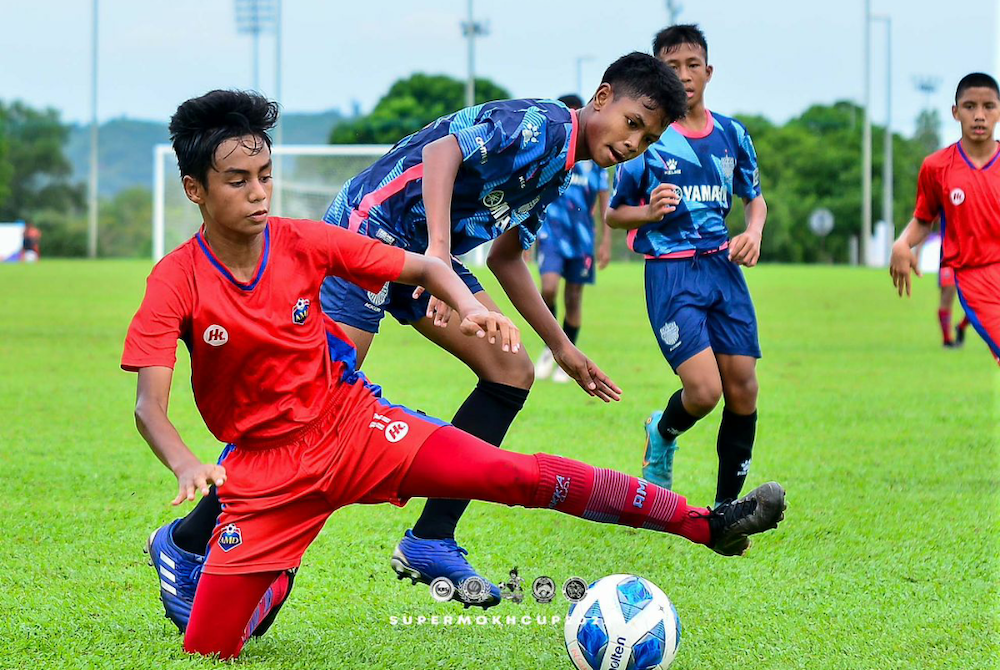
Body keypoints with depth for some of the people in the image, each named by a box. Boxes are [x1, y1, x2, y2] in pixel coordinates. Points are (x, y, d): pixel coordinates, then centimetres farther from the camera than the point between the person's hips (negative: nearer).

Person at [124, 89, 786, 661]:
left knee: (516, 475, -16)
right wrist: (187, 466, -44)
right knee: (206, 650, -8)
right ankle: (278, 580, 27)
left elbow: (425, 266, -1)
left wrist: (471, 308, -22)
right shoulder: (177, 280, -16)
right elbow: (149, 405, -23)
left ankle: (709, 525, -17)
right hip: (265, 469, -1)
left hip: (352, 422, 1)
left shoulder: (303, 242, -8)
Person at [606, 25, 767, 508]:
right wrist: (649, 212, -17)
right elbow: (614, 214, 4)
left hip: (723, 266, 4)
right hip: (671, 272, -4)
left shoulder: (732, 135, 9)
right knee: (704, 391, -17)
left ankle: (726, 507, 13)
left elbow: (755, 198, 23)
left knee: (743, 391, -2)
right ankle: (662, 434, 20)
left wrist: (754, 232, 2)